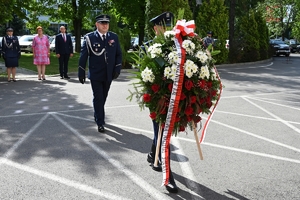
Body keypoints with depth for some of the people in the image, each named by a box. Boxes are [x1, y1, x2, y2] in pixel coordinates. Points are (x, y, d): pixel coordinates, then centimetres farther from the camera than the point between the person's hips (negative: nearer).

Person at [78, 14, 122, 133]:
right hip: (95, 74, -3)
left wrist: (117, 69, -4)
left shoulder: (114, 37, 5)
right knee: (98, 98, -1)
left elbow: (119, 54, 7)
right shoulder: (89, 37, -4)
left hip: (109, 74, 3)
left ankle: (97, 116, 36)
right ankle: (100, 123, 6)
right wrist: (81, 73, -6)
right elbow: (83, 56, -4)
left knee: (103, 98, 15)